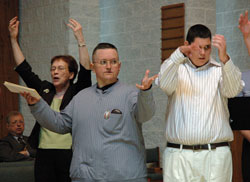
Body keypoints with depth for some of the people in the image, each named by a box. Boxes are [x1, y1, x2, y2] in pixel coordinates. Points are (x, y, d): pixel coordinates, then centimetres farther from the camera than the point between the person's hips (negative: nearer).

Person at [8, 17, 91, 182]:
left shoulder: (77, 92, 3)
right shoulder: (44, 90, 14)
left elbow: (85, 70, -11)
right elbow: (24, 69, 16)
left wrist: (80, 39, -19)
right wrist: (13, 39, 12)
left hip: (70, 154, -4)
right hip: (44, 154, 4)